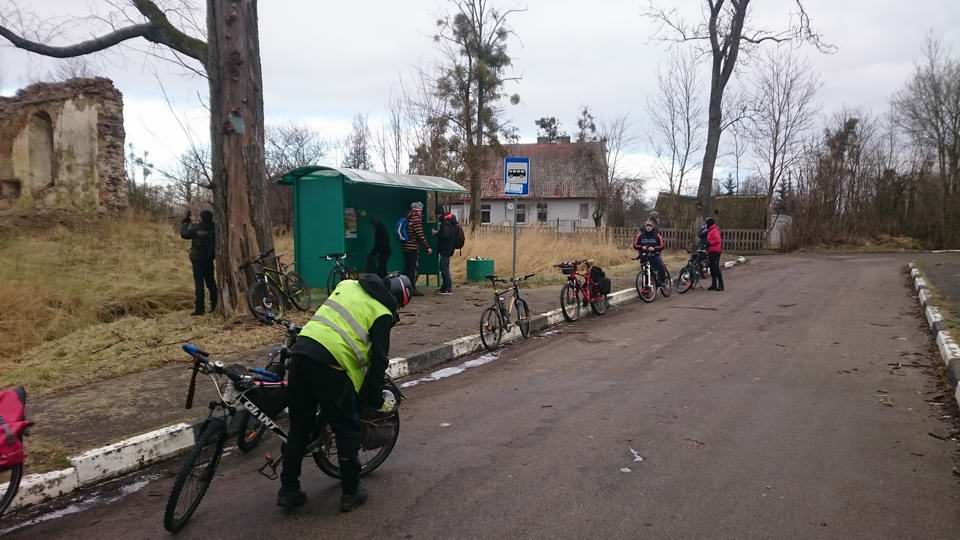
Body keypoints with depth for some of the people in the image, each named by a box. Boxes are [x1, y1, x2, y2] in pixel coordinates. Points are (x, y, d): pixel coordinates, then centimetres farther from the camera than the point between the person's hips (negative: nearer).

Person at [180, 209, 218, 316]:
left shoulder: (196, 228, -14)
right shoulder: (213, 228, -3)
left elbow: (184, 234, 1)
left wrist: (185, 222, 13)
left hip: (198, 260, -4)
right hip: (209, 259, 4)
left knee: (199, 283, -3)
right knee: (211, 282, 15)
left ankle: (199, 308, -4)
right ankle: (215, 305, 19)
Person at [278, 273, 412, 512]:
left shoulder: (347, 284, 19)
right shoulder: (382, 313, 3)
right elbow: (379, 360, 2)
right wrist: (375, 400, 13)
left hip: (301, 349, 6)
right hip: (329, 362, -6)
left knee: (300, 426, 19)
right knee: (347, 429, 12)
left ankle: (288, 490, 27)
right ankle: (351, 492, 19)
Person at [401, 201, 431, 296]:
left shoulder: (407, 217, 11)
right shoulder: (416, 218, -12)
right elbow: (420, 235, -17)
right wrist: (427, 247, -13)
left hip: (405, 246, 8)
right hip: (413, 248, -8)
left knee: (407, 268, 14)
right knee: (415, 268, -2)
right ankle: (412, 288, -1)